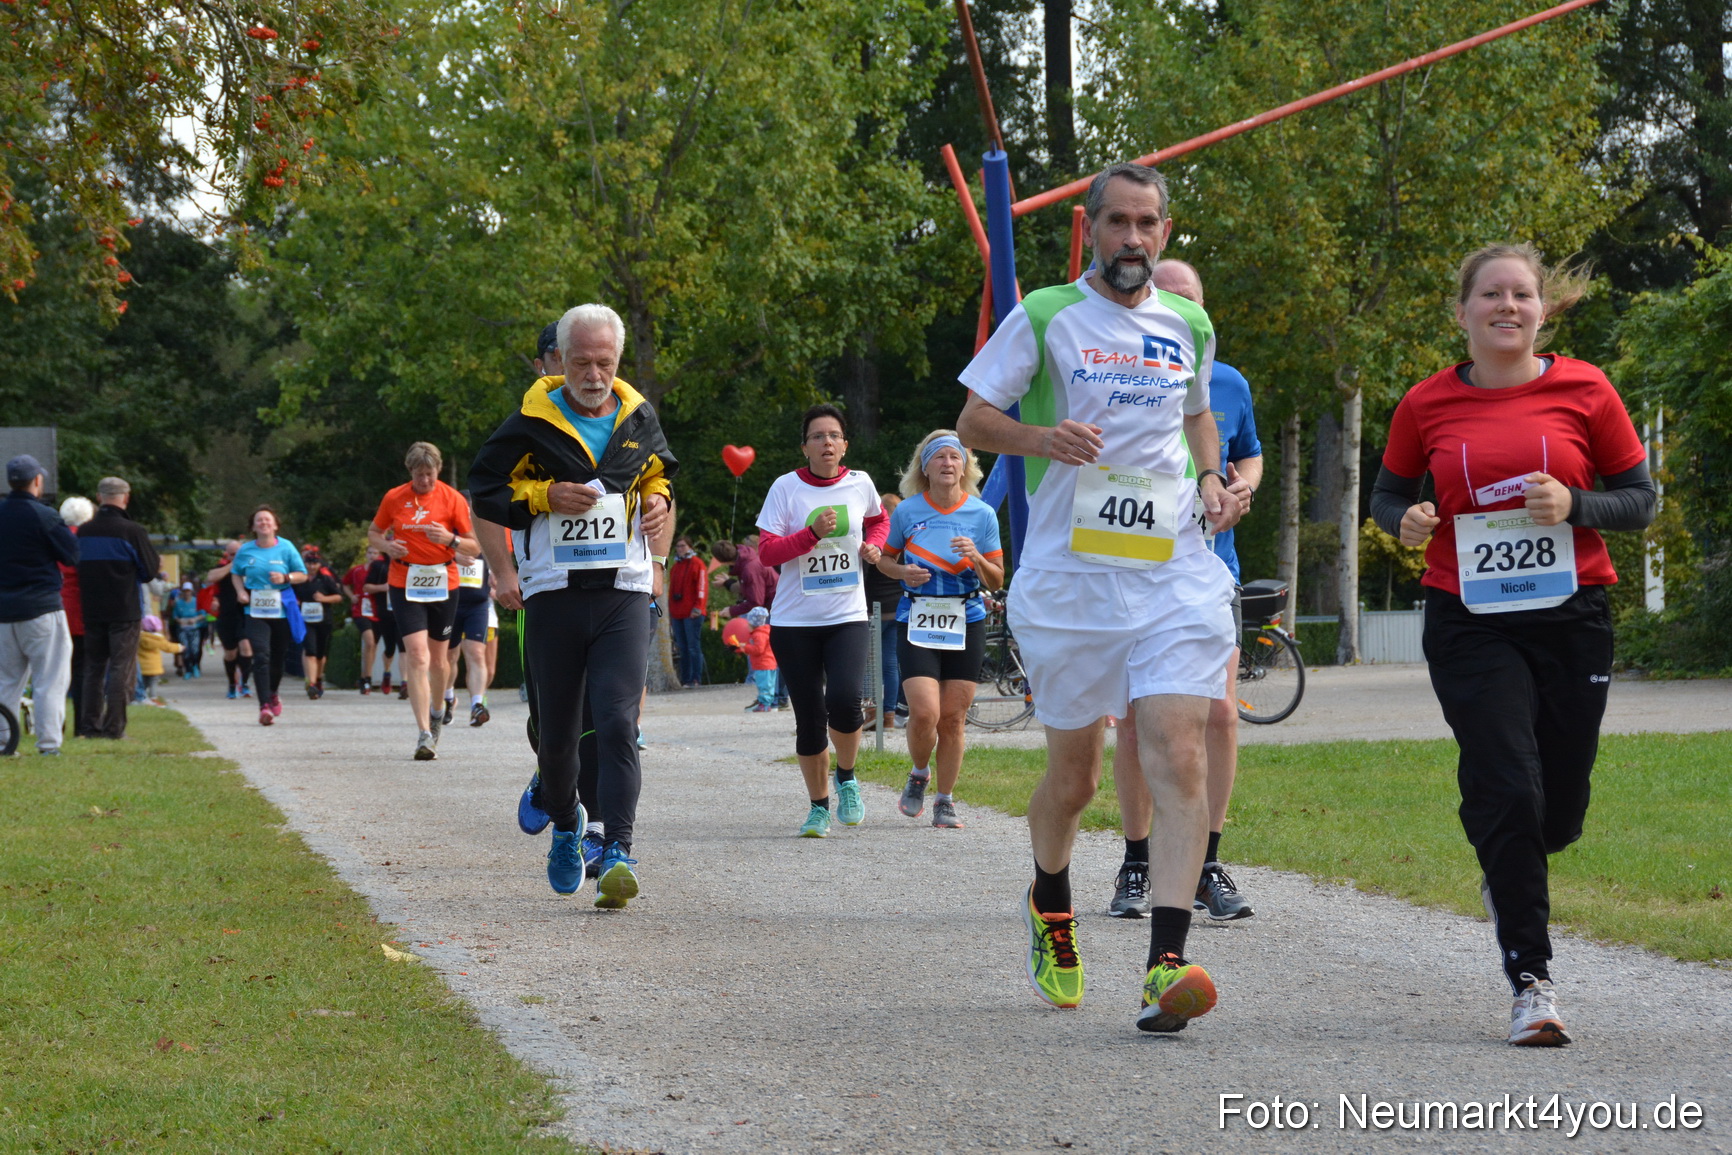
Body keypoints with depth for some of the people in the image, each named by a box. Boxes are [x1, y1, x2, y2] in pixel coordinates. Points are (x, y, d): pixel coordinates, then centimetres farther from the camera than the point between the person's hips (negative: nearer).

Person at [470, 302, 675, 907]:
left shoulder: (639, 420, 9)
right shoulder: (530, 425, -1)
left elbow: (659, 478, 27)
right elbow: (486, 498, 4)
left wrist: (659, 503, 7)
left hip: (623, 593, 1)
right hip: (552, 592, -1)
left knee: (617, 724, -15)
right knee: (555, 731, 8)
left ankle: (617, 853, -21)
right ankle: (563, 819, 37)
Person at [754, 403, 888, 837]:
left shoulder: (860, 484, 4)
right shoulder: (786, 488, -4)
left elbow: (879, 520, 26)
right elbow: (766, 552, -8)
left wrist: (873, 545, 5)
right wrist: (813, 533, -21)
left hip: (848, 617, 1)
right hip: (795, 621, -1)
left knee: (844, 701, -21)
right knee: (809, 717, 1)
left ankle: (846, 777, 7)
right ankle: (819, 804, 19)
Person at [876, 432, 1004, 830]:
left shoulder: (982, 514, 1)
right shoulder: (907, 512, 0)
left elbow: (996, 580, 4)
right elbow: (885, 559, 14)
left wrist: (976, 558, -16)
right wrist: (904, 572, -8)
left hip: (966, 623, 1)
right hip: (916, 622, -1)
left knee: (953, 718, 0)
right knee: (924, 713, -14)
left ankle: (945, 801, 13)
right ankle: (919, 775, 15)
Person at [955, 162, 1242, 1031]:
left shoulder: (1189, 326, 13)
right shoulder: (1045, 317, 2)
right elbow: (973, 420, 4)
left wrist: (1211, 480, 10)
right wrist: (1041, 438, -16)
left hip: (1174, 571, 2)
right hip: (1069, 575, -2)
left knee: (1179, 758, -15)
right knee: (1073, 773, 8)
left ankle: (1165, 967, -22)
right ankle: (1050, 907, 39)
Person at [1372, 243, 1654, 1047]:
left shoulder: (1584, 391, 1)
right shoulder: (1428, 404, 2)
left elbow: (1639, 500, 5)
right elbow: (1388, 493, 16)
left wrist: (1572, 506, -14)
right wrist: (1406, 521, -7)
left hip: (1570, 617, 1)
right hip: (1469, 623, -1)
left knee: (1559, 810, 6)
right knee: (1506, 792, -13)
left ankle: (1505, 869, 43)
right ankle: (1531, 981, -3)